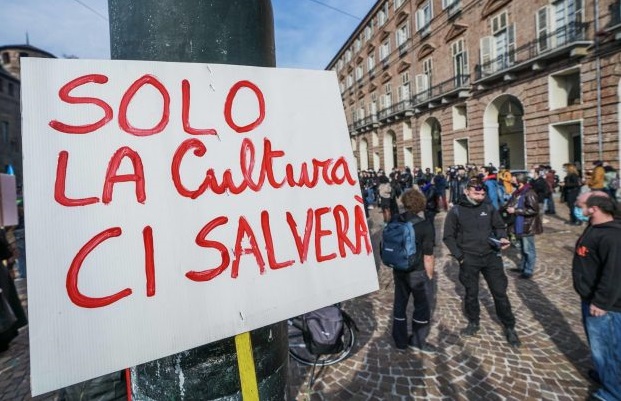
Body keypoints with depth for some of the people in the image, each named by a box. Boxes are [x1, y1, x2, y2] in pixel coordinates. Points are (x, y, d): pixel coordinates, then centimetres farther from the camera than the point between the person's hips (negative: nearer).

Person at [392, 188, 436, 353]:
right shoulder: (424, 225, -17)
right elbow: (428, 255, -14)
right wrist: (429, 275, 0)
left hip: (398, 270, 5)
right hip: (417, 272, -5)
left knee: (400, 303, 16)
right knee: (423, 305, 14)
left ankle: (400, 341, 29)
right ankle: (418, 341, 26)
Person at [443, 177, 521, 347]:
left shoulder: (489, 208, -1)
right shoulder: (455, 212, -7)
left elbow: (499, 226, 13)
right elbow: (448, 237, -2)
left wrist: (502, 237, -9)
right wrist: (459, 256, -8)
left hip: (491, 256, 2)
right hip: (469, 259, -1)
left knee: (500, 292, 8)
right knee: (471, 293, 13)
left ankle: (509, 327, 26)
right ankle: (473, 323, 34)